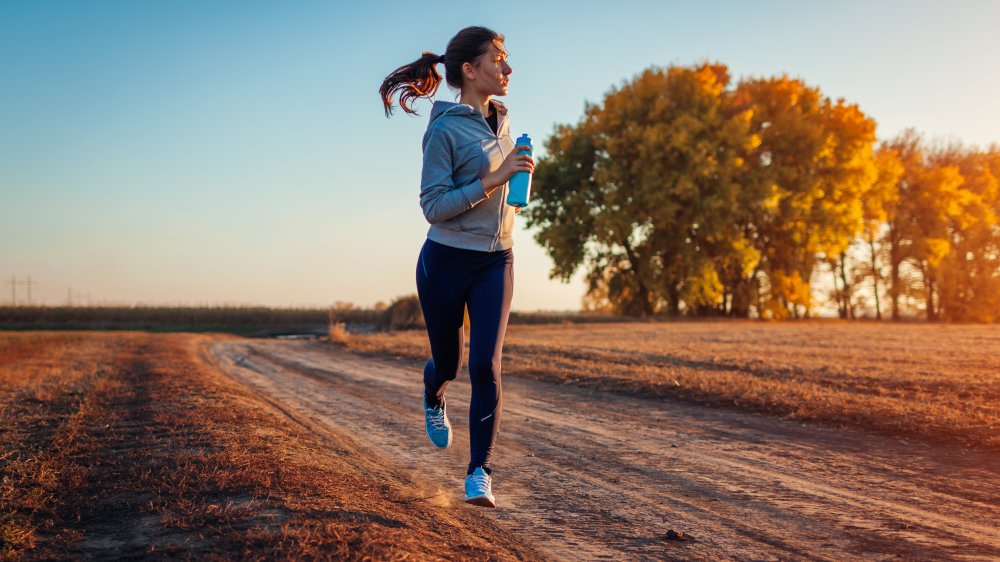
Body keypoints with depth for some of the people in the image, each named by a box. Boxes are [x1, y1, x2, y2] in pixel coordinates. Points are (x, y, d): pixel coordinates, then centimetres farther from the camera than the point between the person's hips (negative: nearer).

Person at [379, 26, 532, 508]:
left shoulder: (500, 122, 8)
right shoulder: (444, 129, -13)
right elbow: (433, 206, -18)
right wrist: (494, 179, -24)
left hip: (495, 262, 4)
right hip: (446, 262, -4)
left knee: (486, 365, -11)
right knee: (446, 360, 12)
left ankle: (480, 473, -5)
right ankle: (433, 400, 50)